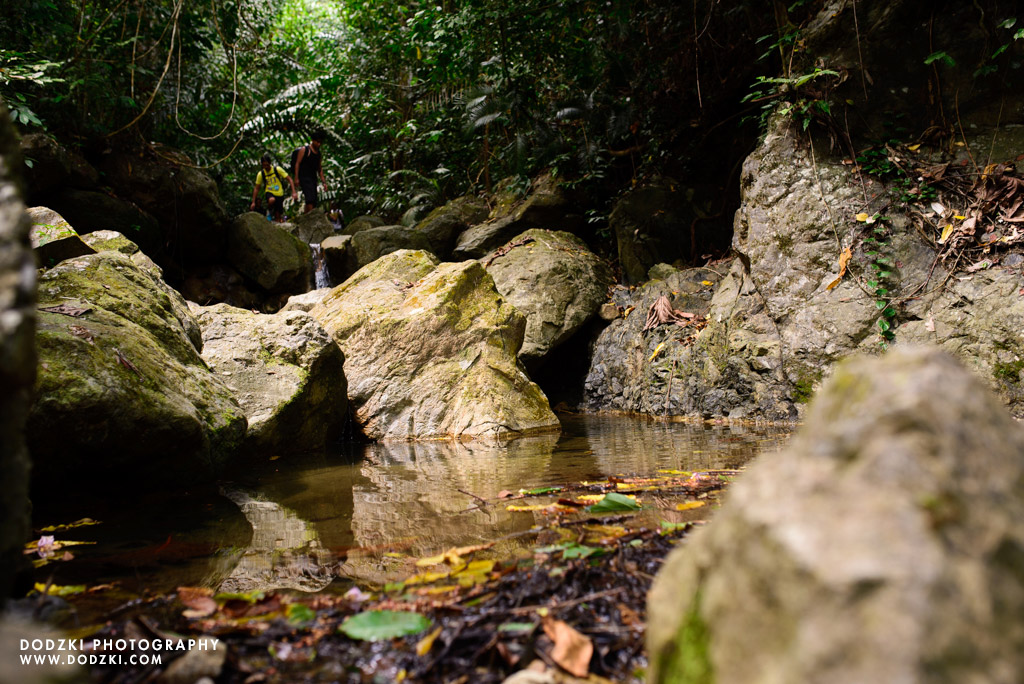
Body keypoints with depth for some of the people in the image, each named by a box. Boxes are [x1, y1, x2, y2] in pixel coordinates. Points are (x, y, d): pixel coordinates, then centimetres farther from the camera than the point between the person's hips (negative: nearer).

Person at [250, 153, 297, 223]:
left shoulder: (277, 169, -8)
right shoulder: (260, 174, -4)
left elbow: (289, 179, -6)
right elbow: (256, 188, 5)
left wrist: (294, 192, -18)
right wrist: (253, 202, 2)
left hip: (279, 194, 0)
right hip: (269, 192, 0)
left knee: (278, 217, -4)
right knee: (272, 200, -38)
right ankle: (270, 211, -7)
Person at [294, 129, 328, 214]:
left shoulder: (318, 153, 19)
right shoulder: (304, 149, 0)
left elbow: (320, 169, 24)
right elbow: (297, 163, -4)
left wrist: (324, 182, 16)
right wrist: (296, 178, -13)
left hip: (313, 178, 7)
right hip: (304, 177, -7)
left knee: (313, 202, 2)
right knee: (310, 200, -21)